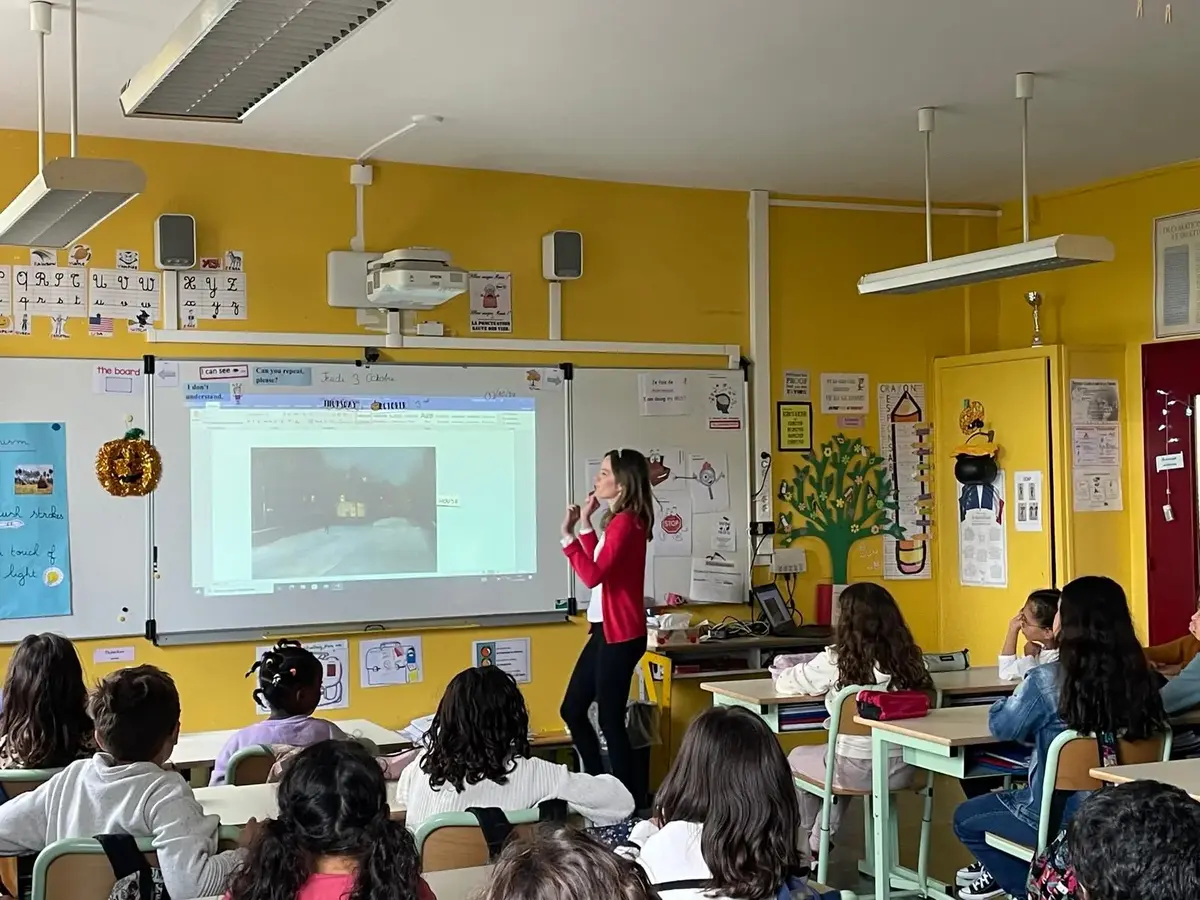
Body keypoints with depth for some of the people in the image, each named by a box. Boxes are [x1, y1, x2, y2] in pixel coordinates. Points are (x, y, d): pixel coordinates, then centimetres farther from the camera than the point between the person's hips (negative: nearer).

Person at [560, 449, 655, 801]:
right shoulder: (618, 521, 15)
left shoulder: (625, 522, -17)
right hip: (605, 629, 11)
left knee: (610, 720, -4)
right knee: (572, 709, 14)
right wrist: (585, 525, 16)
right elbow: (599, 566, 21)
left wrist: (569, 535, -16)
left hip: (620, 634, -11)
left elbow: (593, 575, -23)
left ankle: (629, 797, 5)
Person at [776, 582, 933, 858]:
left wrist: (785, 672, 26)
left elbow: (786, 683, 0)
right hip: (902, 767, 4)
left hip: (857, 770, -4)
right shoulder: (910, 657, -4)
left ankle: (813, 838, 47)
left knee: (796, 758, 28)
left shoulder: (836, 660, -14)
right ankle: (819, 844, 42)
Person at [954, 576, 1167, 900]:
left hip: (1060, 818, -6)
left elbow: (1002, 726, -5)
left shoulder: (1047, 680, -21)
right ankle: (998, 869, 44)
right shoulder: (1140, 677, -8)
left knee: (965, 818, 21)